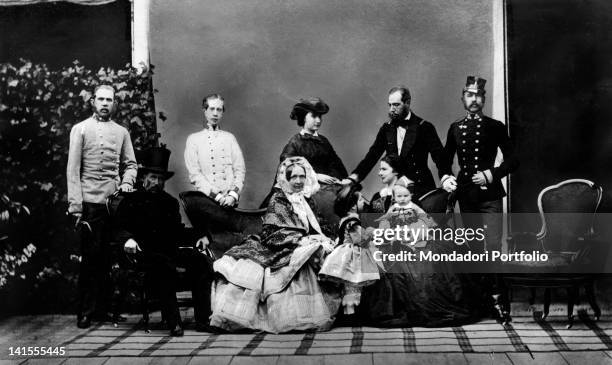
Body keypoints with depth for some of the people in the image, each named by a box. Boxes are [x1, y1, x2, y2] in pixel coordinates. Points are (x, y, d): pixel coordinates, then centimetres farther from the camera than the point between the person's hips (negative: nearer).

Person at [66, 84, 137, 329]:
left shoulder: (121, 132, 14)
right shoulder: (80, 129, 4)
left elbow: (130, 164, 18)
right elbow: (73, 169, -1)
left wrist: (126, 183, -4)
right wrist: (75, 206, -9)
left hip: (114, 201, 3)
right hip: (90, 201, -3)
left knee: (107, 258, 4)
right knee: (90, 257, -4)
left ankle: (102, 309, 10)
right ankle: (85, 313, 2)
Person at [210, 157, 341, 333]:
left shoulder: (307, 200, 18)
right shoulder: (278, 200, -1)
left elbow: (315, 229, 19)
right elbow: (274, 234, -9)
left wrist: (321, 240, -4)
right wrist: (303, 241, -18)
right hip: (281, 251, -6)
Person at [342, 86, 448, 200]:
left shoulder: (424, 127, -3)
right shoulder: (386, 129, 11)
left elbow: (440, 157, -8)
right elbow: (372, 156, 7)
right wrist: (353, 178, -7)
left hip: (420, 190, -4)